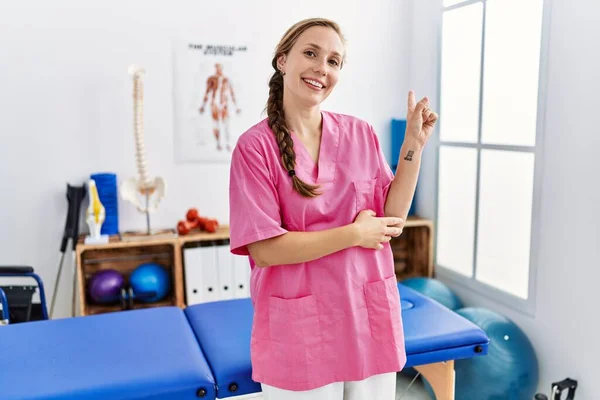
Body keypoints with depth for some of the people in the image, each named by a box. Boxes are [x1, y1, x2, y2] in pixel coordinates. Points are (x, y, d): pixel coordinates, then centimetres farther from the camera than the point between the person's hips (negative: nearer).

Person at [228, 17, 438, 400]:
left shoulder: (361, 134, 1)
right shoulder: (255, 146, -11)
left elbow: (390, 219, 1)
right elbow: (264, 249, -16)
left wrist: (414, 145, -5)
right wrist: (354, 234, -14)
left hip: (369, 316, 4)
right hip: (298, 328, -3)